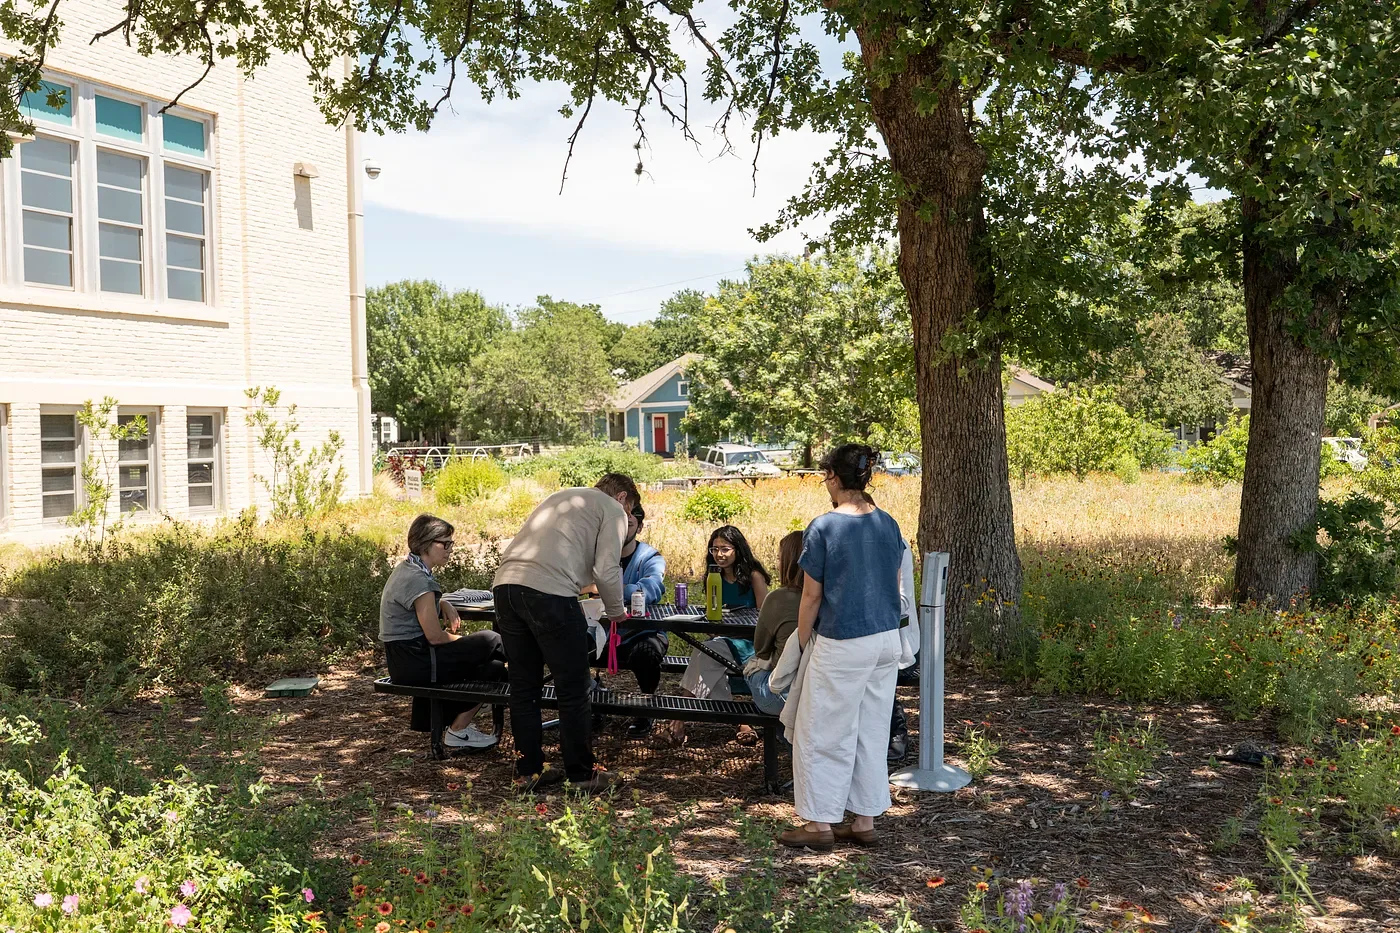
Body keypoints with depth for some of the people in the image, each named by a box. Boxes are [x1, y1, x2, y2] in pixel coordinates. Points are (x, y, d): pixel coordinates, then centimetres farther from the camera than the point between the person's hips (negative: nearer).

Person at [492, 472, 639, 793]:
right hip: (549, 593, -7)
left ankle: (527, 771, 25)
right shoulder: (613, 510, 10)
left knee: (523, 688, 16)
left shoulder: (561, 497, 32)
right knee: (573, 690, 7)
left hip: (505, 585, 7)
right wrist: (615, 611, 14)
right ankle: (582, 774, 16)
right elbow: (607, 570, -2)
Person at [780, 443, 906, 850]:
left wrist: (802, 644, 3)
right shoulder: (888, 525, 4)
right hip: (886, 640, 7)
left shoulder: (823, 528, -13)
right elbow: (896, 586, 11)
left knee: (822, 733, 6)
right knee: (872, 732, 13)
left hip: (842, 645, -6)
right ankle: (864, 821, 21)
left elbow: (812, 596, -9)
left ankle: (820, 823, 13)